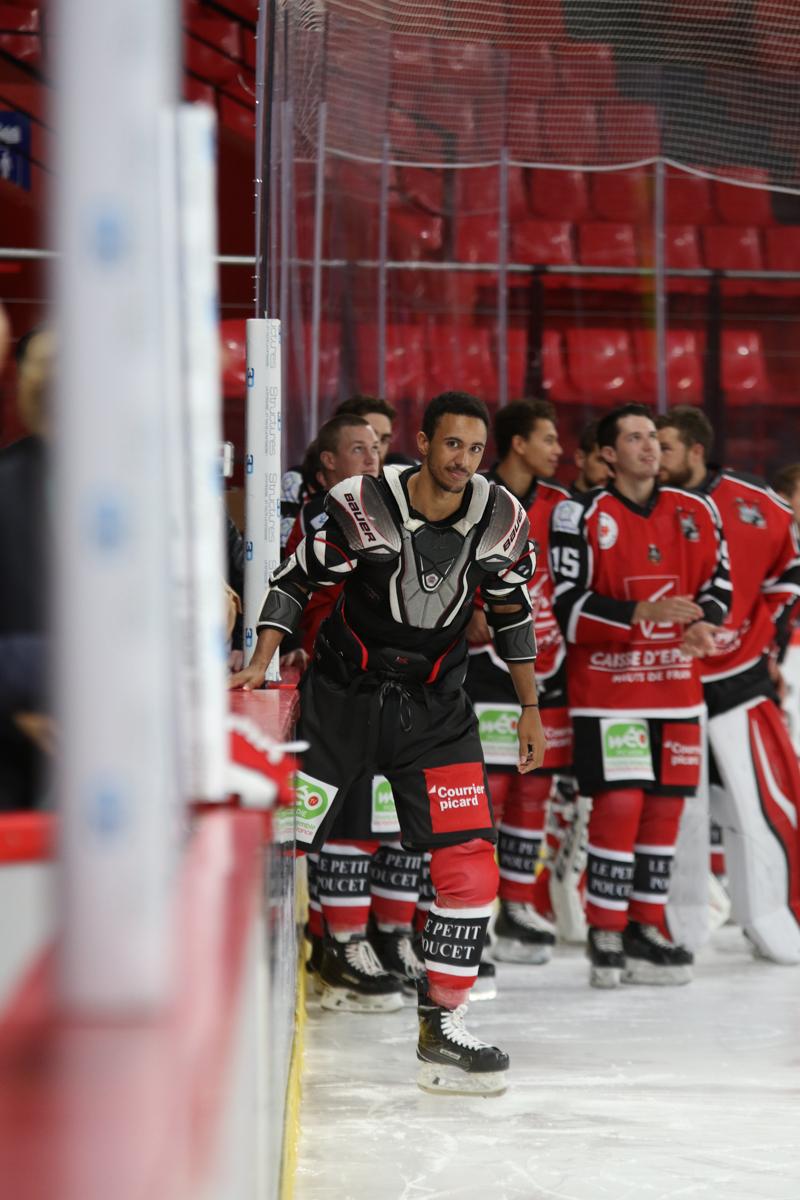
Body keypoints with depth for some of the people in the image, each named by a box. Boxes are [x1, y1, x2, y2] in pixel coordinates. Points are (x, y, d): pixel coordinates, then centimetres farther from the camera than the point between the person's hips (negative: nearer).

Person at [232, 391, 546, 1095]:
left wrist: (530, 709, 13)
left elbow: (513, 613, 10)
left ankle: (442, 1025, 0)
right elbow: (295, 580, -5)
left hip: (436, 707, 2)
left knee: (470, 863, -8)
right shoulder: (359, 507, -15)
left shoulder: (501, 520, -4)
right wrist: (261, 665, -15)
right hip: (344, 693, -2)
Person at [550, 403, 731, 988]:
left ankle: (645, 929, 18)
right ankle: (606, 936, 0)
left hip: (677, 685, 5)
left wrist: (702, 624, -8)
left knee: (666, 804, 7)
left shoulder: (697, 512, 9)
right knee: (619, 803, -10)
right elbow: (567, 605, -12)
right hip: (607, 684, -5)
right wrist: (643, 614, -22)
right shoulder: (581, 516, -6)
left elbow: (718, 582, 14)